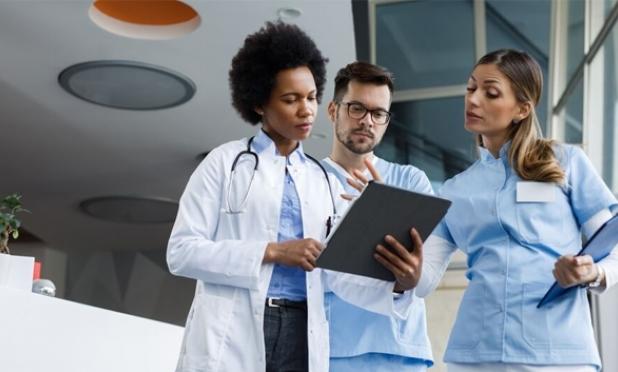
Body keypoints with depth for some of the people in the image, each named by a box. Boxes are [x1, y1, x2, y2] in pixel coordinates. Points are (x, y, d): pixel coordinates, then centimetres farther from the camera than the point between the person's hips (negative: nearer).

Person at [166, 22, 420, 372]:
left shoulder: (324, 181, 15)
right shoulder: (226, 162, 4)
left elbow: (338, 273, 9)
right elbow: (181, 251, -4)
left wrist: (398, 284, -10)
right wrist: (272, 251, -13)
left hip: (302, 337, 4)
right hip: (231, 337, -3)